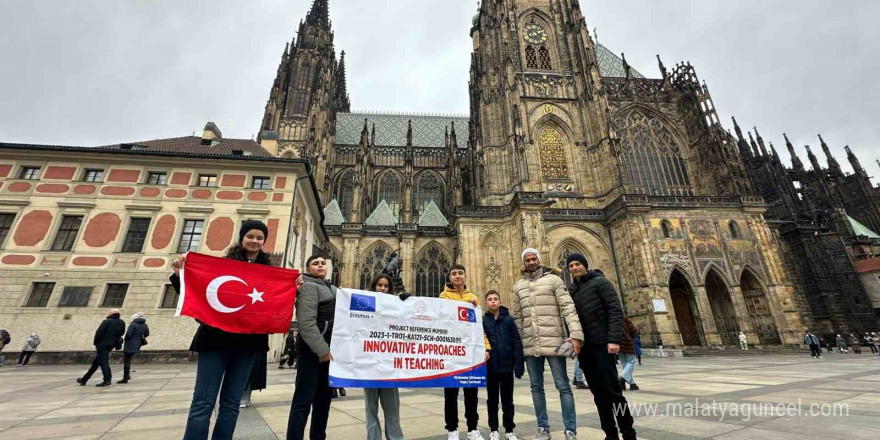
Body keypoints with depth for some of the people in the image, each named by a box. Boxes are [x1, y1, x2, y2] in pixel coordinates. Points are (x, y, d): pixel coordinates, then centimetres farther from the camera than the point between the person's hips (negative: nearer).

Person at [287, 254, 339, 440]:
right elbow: (306, 322, -20)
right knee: (303, 401, -6)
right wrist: (322, 350, -21)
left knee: (323, 398, 16)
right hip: (313, 350, -9)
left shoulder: (332, 289, 17)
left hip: (329, 349, 9)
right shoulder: (309, 287, -9)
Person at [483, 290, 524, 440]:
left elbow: (517, 343, -5)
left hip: (507, 366, 0)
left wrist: (518, 366, -9)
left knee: (507, 399, 12)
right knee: (492, 399, 13)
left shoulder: (508, 319, -4)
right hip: (491, 367, 0)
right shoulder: (483, 320, -3)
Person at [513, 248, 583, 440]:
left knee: (563, 386, 2)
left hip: (553, 341, -4)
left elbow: (568, 308, -8)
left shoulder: (553, 280, 0)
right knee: (536, 387, 12)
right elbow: (517, 317, 14)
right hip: (530, 345, 4)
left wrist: (575, 334, -19)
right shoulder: (518, 286, 11)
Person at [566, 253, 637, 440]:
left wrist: (614, 339, -19)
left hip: (602, 344, -5)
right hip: (584, 347, 5)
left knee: (612, 390, -3)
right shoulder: (570, 290, 12)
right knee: (598, 393, 9)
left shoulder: (600, 282, -2)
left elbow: (615, 310, -10)